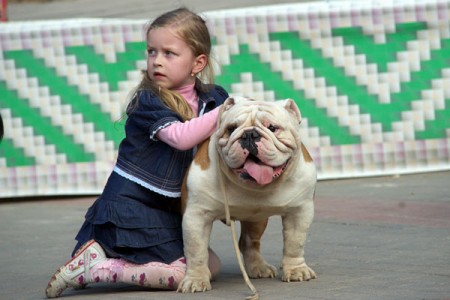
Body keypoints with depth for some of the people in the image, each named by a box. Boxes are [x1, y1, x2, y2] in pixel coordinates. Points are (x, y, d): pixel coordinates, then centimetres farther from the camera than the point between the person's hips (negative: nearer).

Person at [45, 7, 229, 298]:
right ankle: (93, 267, -11)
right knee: (181, 273, -19)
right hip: (130, 207, -8)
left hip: (166, 211, 8)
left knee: (211, 265, 7)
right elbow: (181, 136, -29)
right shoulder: (147, 102, -14)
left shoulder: (212, 97, 5)